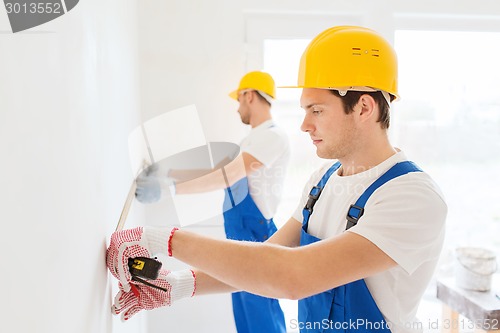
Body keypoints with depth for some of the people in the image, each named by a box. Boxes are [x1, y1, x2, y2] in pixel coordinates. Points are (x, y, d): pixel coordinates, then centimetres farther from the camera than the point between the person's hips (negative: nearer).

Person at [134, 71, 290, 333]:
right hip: (240, 235, 9)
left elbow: (228, 176, -26)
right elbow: (216, 171, 15)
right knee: (245, 310, 18)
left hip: (255, 235, -9)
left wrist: (169, 189, -29)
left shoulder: (272, 136, -16)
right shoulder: (253, 139, 16)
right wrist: (168, 173, 10)